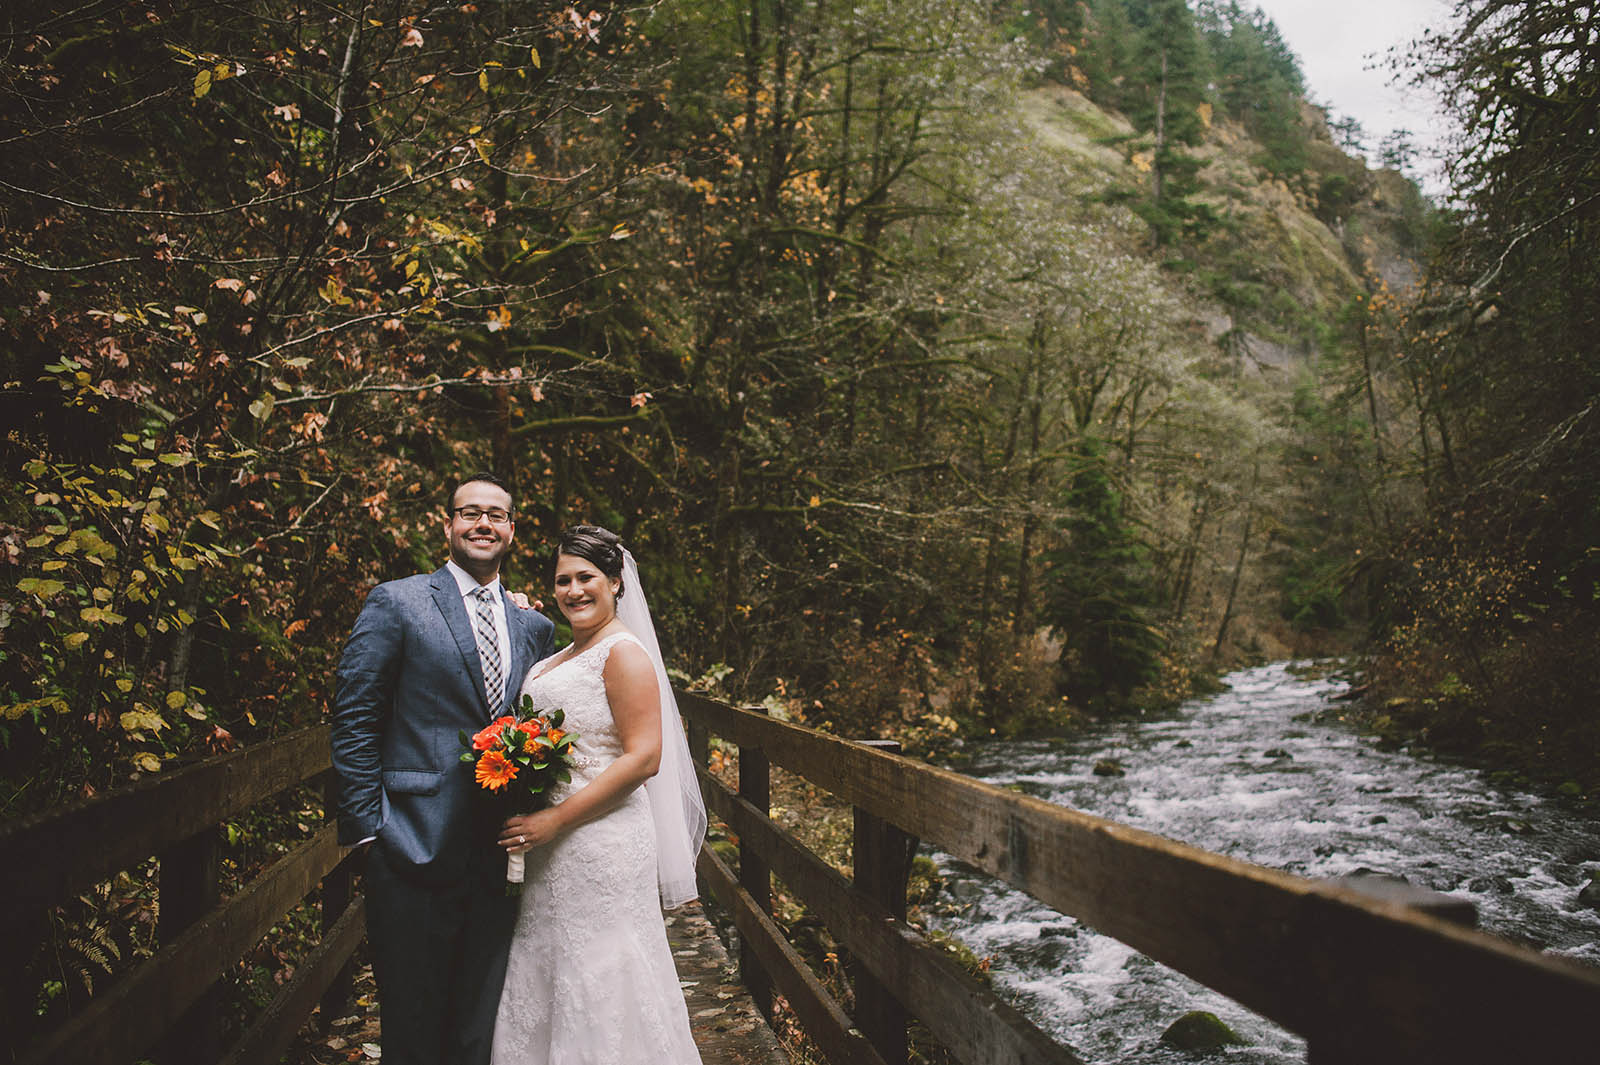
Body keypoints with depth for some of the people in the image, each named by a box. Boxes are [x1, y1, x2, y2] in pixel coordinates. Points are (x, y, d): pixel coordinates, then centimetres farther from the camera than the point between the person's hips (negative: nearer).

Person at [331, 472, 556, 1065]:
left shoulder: (536, 628, 12)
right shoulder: (396, 603, -2)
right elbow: (354, 719, -4)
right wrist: (367, 825, -10)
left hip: (501, 854, 4)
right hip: (416, 848, -4)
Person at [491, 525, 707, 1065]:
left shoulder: (624, 652, -14)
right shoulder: (567, 655, 14)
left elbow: (642, 757, -21)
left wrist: (555, 820, -21)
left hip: (601, 845, -9)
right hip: (554, 851, 9)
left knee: (597, 985, 1)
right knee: (549, 980, 16)